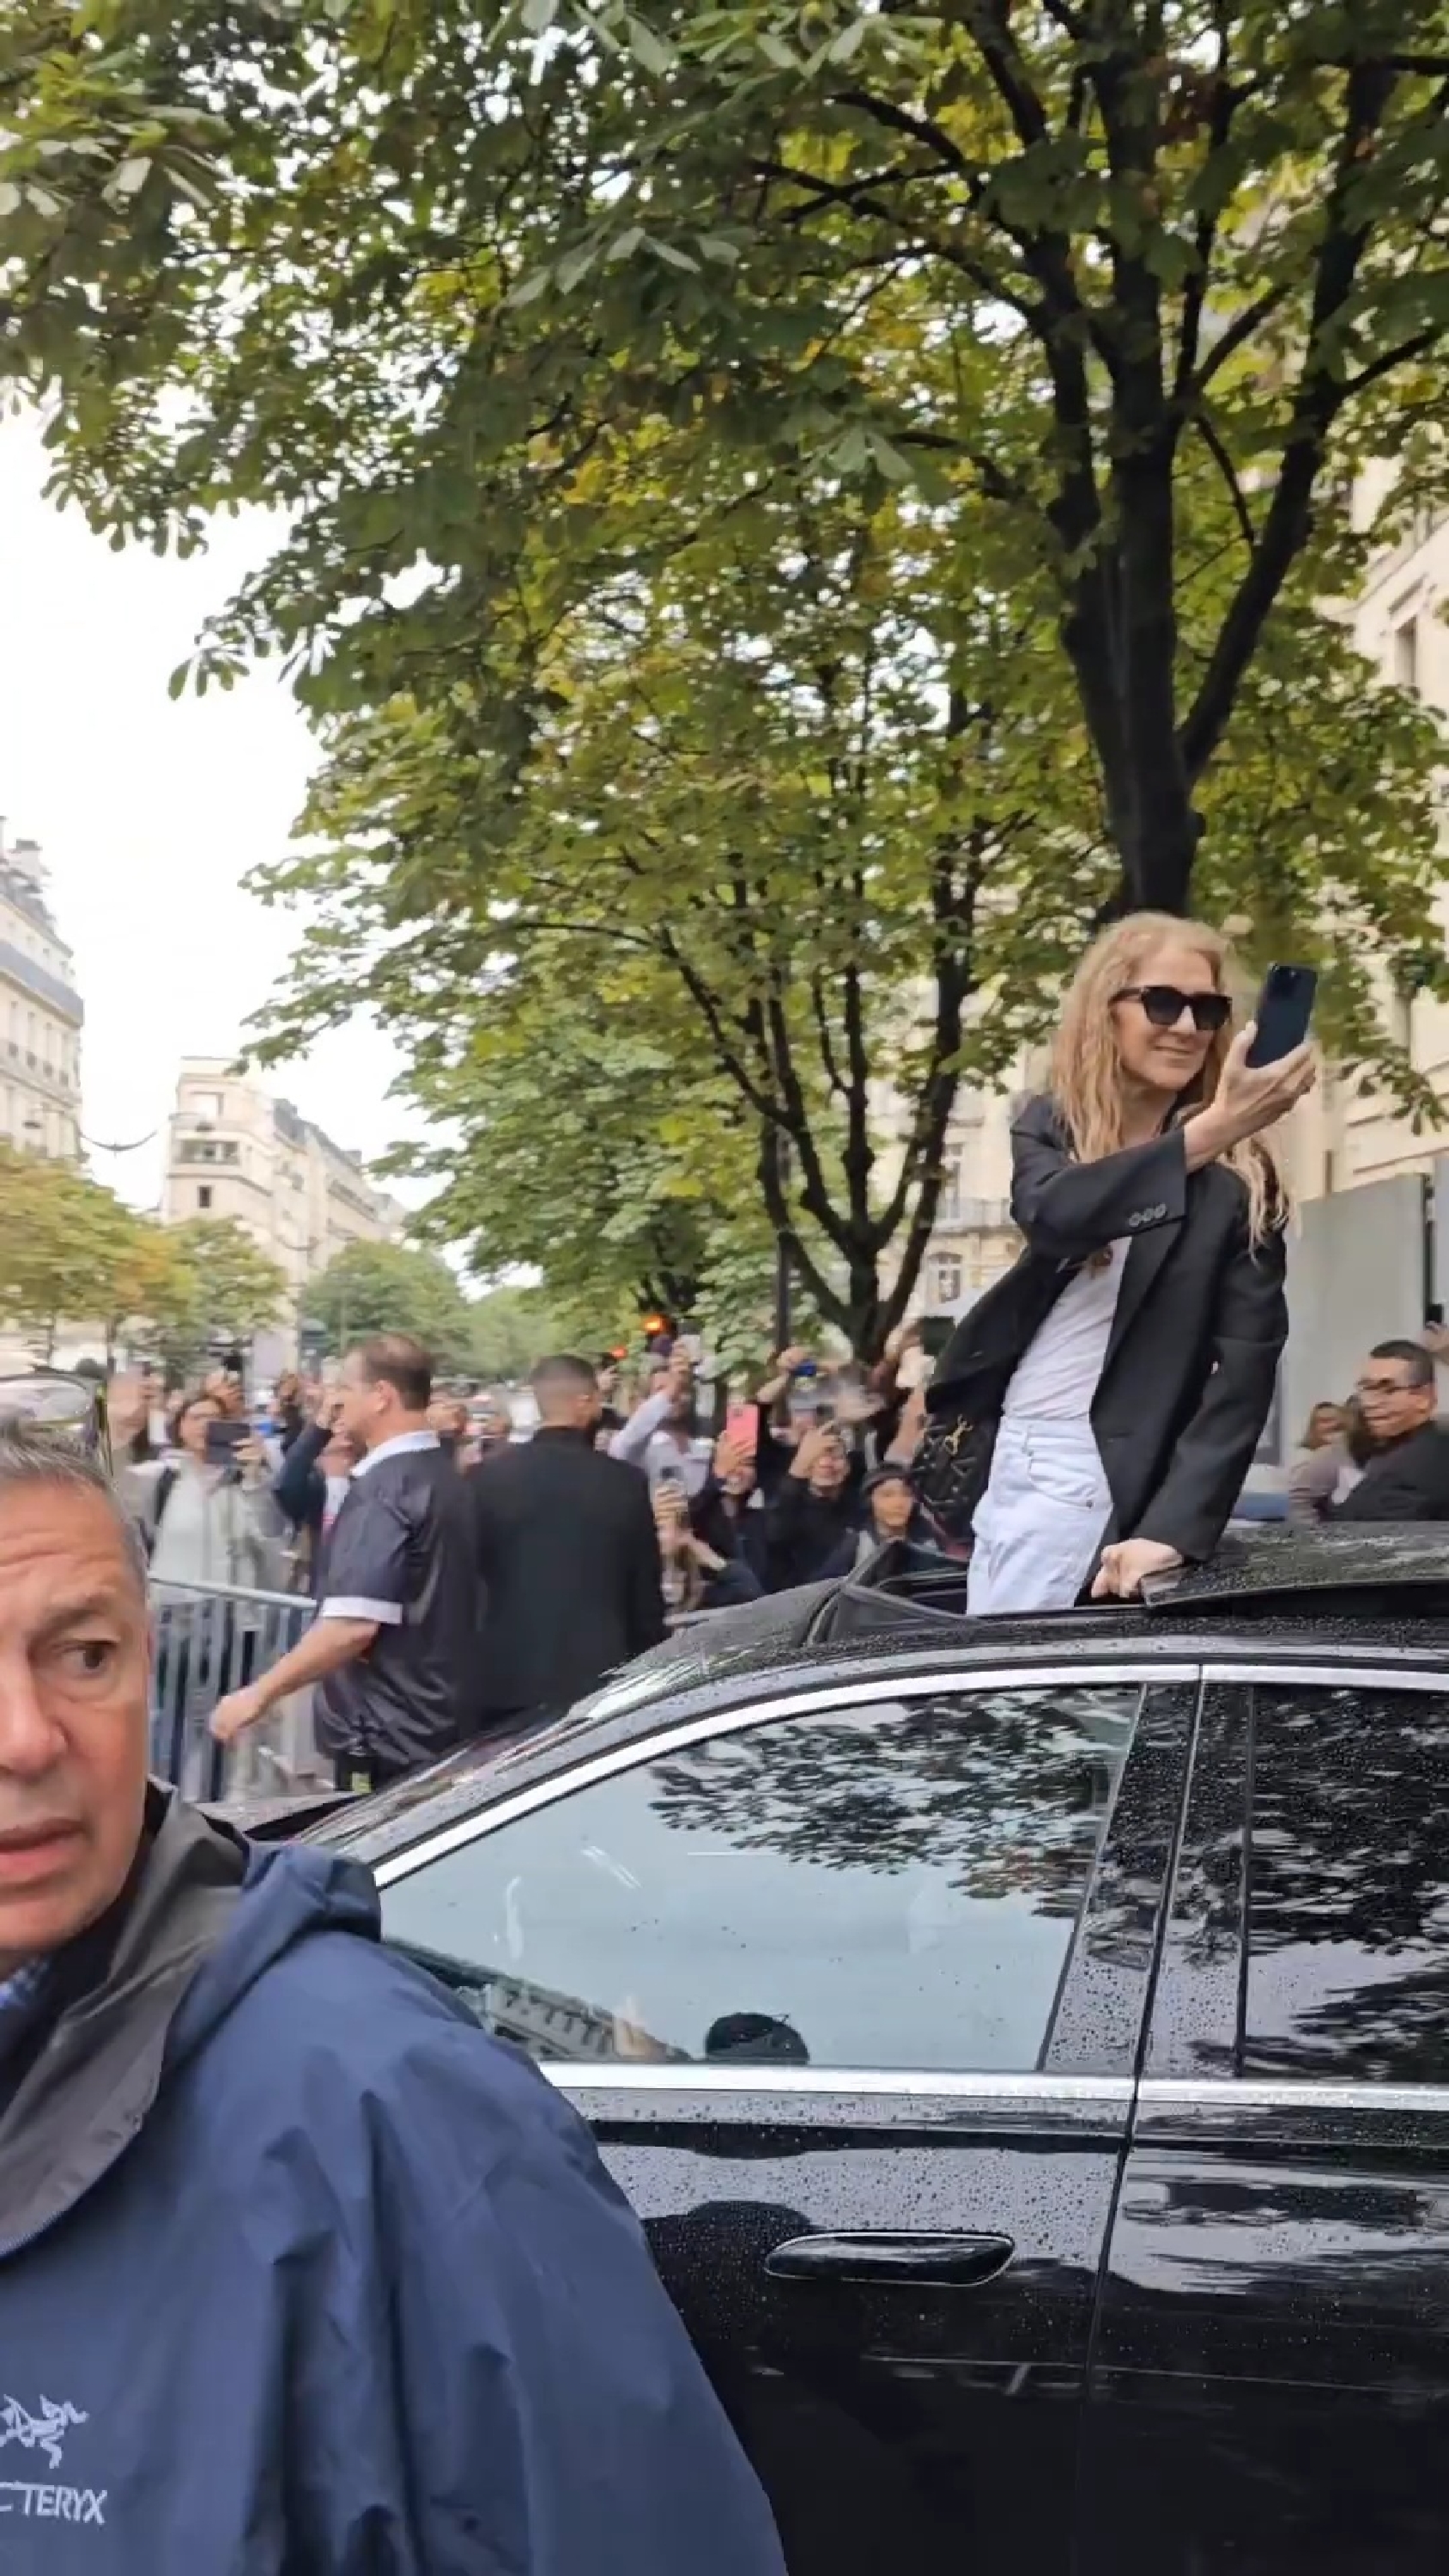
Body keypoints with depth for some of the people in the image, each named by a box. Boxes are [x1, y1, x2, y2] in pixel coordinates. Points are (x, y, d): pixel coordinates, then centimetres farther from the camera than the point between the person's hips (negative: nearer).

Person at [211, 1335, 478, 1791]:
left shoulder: (382, 1487, -18)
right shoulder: (445, 1476, 11)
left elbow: (353, 1625, -25)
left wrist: (261, 1692, -17)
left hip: (388, 1738, -9)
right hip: (440, 1727, 9)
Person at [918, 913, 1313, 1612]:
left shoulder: (1237, 1181, -6)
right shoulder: (1049, 1127, 5)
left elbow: (1248, 1362, -13)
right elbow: (1053, 1213, -18)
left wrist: (1174, 1526, -23)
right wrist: (1206, 1132, -30)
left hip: (1097, 1471, -5)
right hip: (1006, 1450, 5)